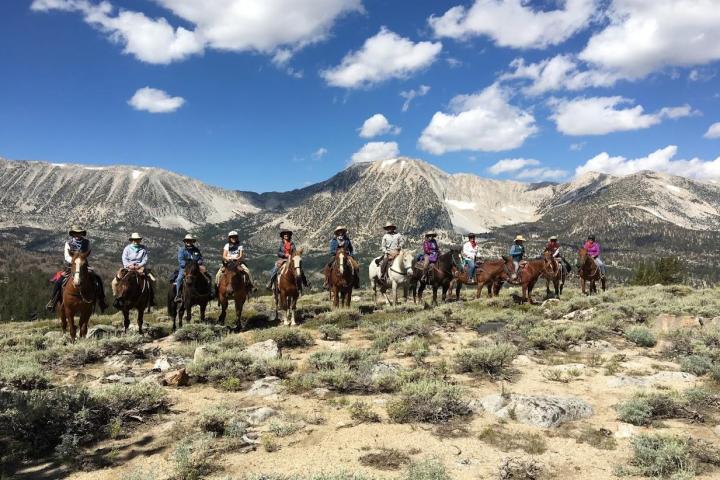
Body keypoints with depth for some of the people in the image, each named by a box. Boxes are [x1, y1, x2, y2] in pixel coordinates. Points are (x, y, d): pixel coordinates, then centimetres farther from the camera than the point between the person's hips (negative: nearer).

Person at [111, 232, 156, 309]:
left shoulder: (144, 249, 5)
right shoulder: (127, 248, 6)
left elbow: (145, 260, 0)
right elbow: (124, 259, 0)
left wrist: (139, 266, -16)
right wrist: (129, 265, -18)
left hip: (140, 267, 0)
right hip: (128, 267, 0)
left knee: (153, 280, -19)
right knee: (115, 282, -17)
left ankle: (151, 297, -3)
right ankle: (117, 297, 2)